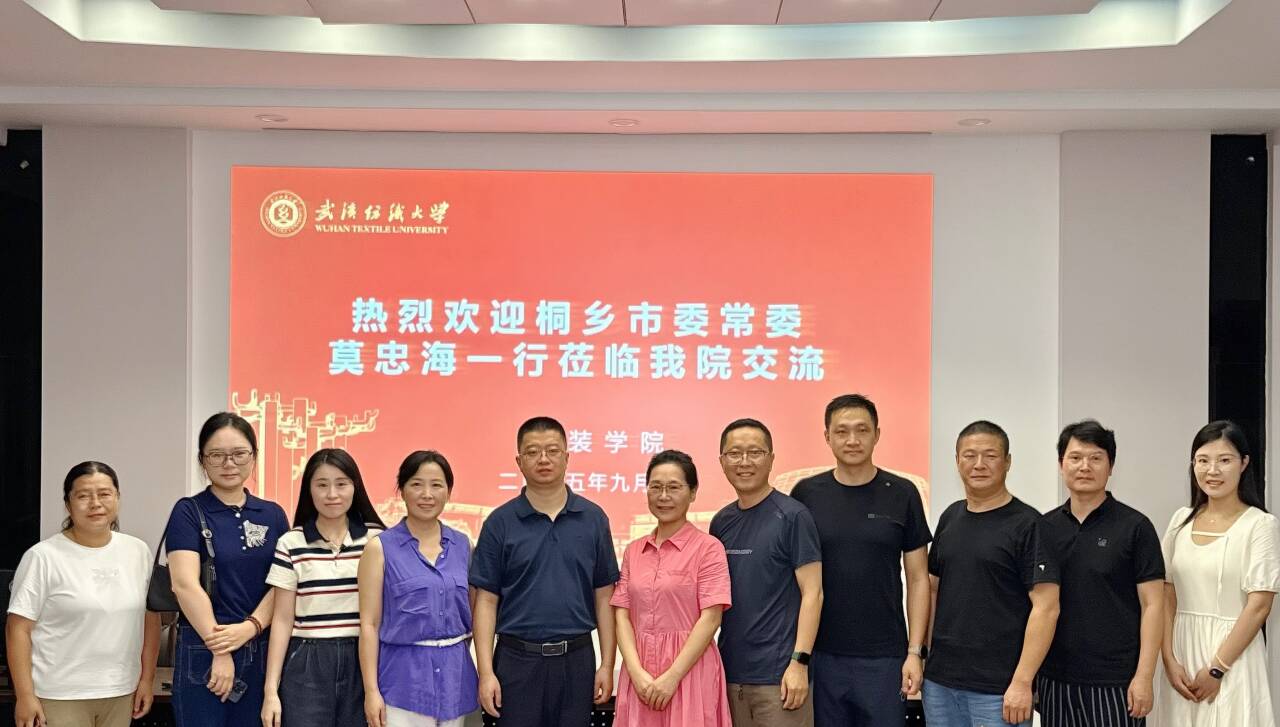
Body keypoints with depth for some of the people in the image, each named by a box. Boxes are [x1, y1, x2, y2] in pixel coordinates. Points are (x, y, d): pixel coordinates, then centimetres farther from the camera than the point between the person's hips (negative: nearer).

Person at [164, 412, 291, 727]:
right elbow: (186, 585, -12)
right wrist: (219, 650, -16)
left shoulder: (273, 515, 9)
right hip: (203, 652, -4)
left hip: (262, 653, 4)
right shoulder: (188, 512, -2)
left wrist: (250, 627, -14)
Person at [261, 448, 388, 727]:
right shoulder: (291, 544, 0)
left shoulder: (377, 540, 2)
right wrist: (271, 689, -2)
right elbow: (282, 619, 2)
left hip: (363, 662, 1)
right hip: (307, 664, -1)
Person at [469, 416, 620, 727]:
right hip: (517, 660, -1)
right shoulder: (500, 522, 0)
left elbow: (604, 596, 6)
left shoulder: (593, 518, 4)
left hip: (576, 659, 1)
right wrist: (486, 672, -7)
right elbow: (487, 600, 0)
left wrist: (607, 665, 1)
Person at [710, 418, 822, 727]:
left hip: (778, 675, -5)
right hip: (730, 672, 5)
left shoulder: (793, 516, -6)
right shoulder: (721, 522, 10)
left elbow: (812, 593, -9)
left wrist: (799, 662, -15)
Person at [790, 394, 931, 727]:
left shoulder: (902, 494, 1)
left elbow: (918, 579, 3)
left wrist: (915, 652, -4)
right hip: (820, 656, 1)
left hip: (884, 658, -1)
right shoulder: (806, 494, 2)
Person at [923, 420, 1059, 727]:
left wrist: (1022, 682, -18)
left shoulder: (1028, 525, -9)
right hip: (939, 680, 6)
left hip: (998, 688, -6)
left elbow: (1045, 608, -13)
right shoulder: (950, 517, 10)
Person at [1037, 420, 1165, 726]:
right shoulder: (1045, 527, 8)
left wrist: (1144, 677, -11)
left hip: (1114, 681, -3)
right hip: (1054, 678, 4)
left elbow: (1152, 605, -5)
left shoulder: (1134, 527, -3)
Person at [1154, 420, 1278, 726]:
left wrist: (1217, 669, -13)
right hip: (1182, 649, 4)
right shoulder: (1181, 520, 6)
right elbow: (1167, 595, 6)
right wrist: (1169, 660, -4)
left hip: (1233, 653, -4)